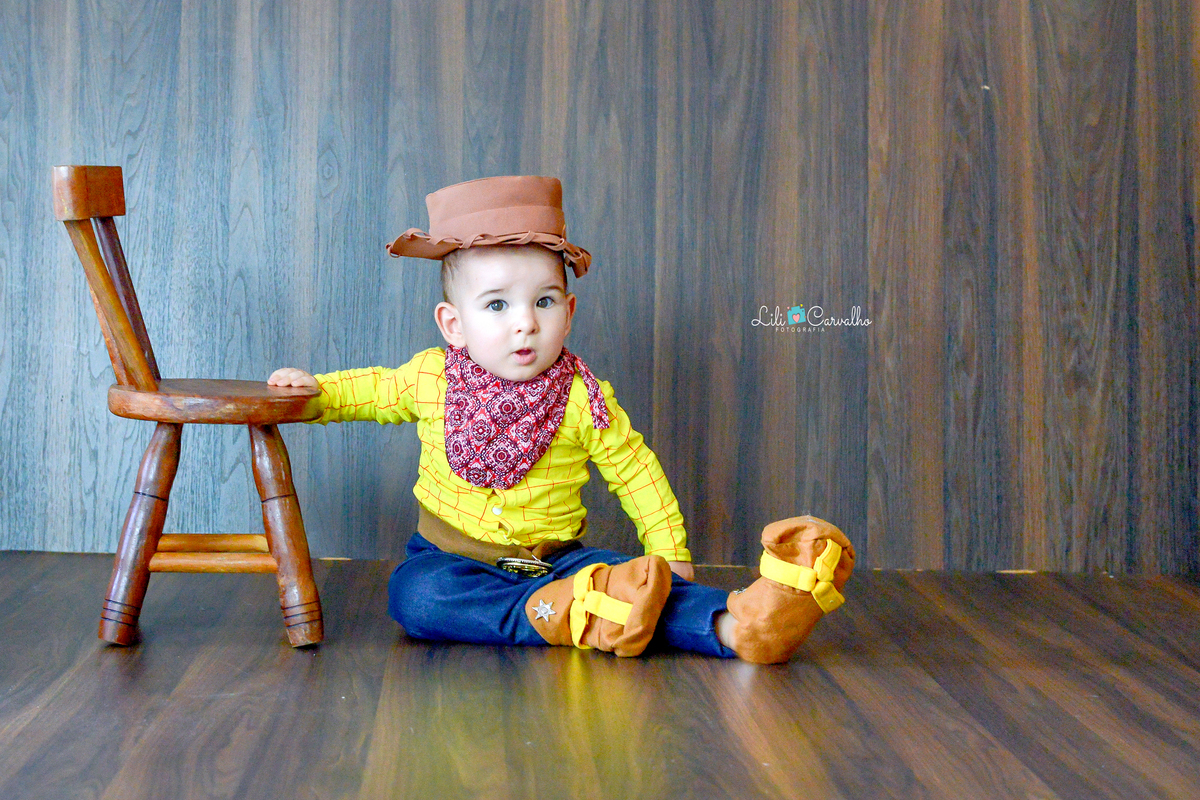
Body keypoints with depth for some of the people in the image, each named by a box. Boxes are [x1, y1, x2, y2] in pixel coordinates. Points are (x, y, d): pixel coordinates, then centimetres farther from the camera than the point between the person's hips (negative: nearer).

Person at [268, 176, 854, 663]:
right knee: (414, 595, -33)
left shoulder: (584, 400, -7)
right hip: (450, 553, 1)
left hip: (555, 558, -1)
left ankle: (735, 627, -49)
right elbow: (372, 391, 15)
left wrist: (669, 549, 3)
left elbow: (633, 471, 5)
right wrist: (315, 390, -3)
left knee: (640, 583, -30)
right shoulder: (429, 380, -5)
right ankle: (562, 617, -44)